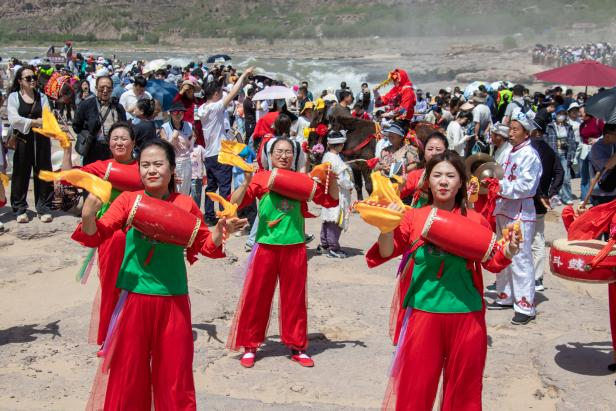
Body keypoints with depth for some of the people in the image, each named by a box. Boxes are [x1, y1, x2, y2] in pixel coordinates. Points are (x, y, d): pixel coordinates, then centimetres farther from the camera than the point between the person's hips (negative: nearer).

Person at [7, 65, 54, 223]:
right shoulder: (13, 97, 2)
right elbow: (14, 119, -11)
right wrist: (35, 122, -15)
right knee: (21, 174, 1)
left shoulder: (42, 97, 10)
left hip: (41, 140, 2)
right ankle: (20, 209, 10)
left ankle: (44, 208, 10)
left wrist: (26, 123, -17)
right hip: (22, 141, -2)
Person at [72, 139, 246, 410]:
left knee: (174, 372, 10)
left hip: (173, 299, 0)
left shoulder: (186, 205, 0)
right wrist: (88, 216, -28)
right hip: (134, 296, 0)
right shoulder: (128, 200, -3)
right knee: (128, 371, 11)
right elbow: (96, 237, -8)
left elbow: (205, 246, 9)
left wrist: (220, 231, -11)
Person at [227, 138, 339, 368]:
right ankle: (249, 346, 19)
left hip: (295, 247, 2)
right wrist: (246, 183, -21)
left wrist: (332, 177, -5)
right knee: (256, 297, 5)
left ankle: (297, 346, 23)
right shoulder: (260, 178, -1)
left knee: (294, 298, 10)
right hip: (266, 246, -2)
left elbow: (330, 200, 9)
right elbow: (234, 204, -8)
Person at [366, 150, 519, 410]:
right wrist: (386, 227, -25)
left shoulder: (475, 221, 3)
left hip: (466, 313, 1)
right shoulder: (413, 217, 2)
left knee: (462, 384, 13)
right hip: (423, 311, -1)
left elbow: (492, 262, 10)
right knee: (416, 382, 7)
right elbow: (387, 253, -6)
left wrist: (508, 252, -11)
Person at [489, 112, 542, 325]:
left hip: (521, 212, -9)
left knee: (520, 259, -8)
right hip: (504, 209, 9)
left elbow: (525, 186, -19)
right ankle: (505, 297, 29)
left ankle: (526, 306, -4)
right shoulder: (511, 152, 13)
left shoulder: (529, 155, -11)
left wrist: (501, 187, -22)